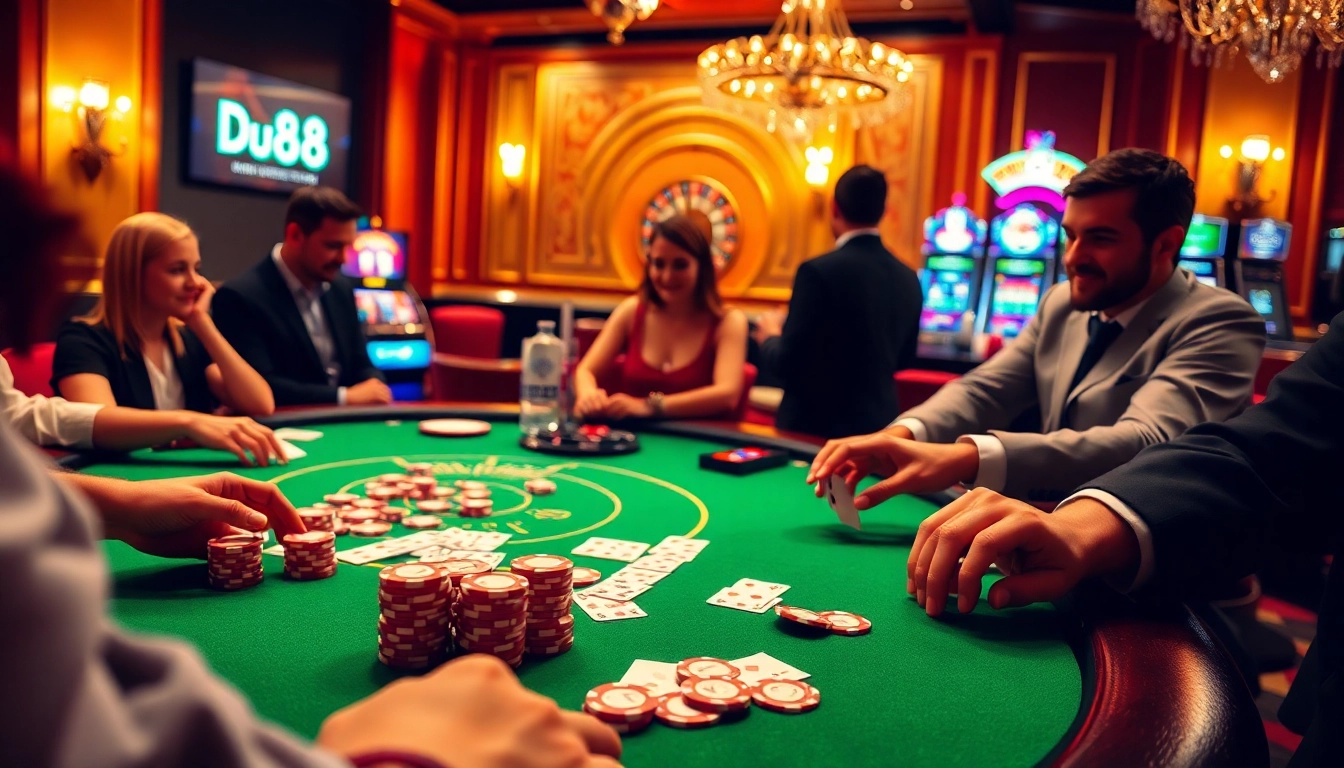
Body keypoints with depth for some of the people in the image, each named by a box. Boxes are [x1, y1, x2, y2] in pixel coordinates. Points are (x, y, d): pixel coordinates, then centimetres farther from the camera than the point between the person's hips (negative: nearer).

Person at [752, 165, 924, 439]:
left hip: (816, 426, -6)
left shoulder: (819, 271, -17)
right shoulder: (909, 279, 2)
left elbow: (786, 364, -16)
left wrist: (770, 337, 5)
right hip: (879, 424, 6)